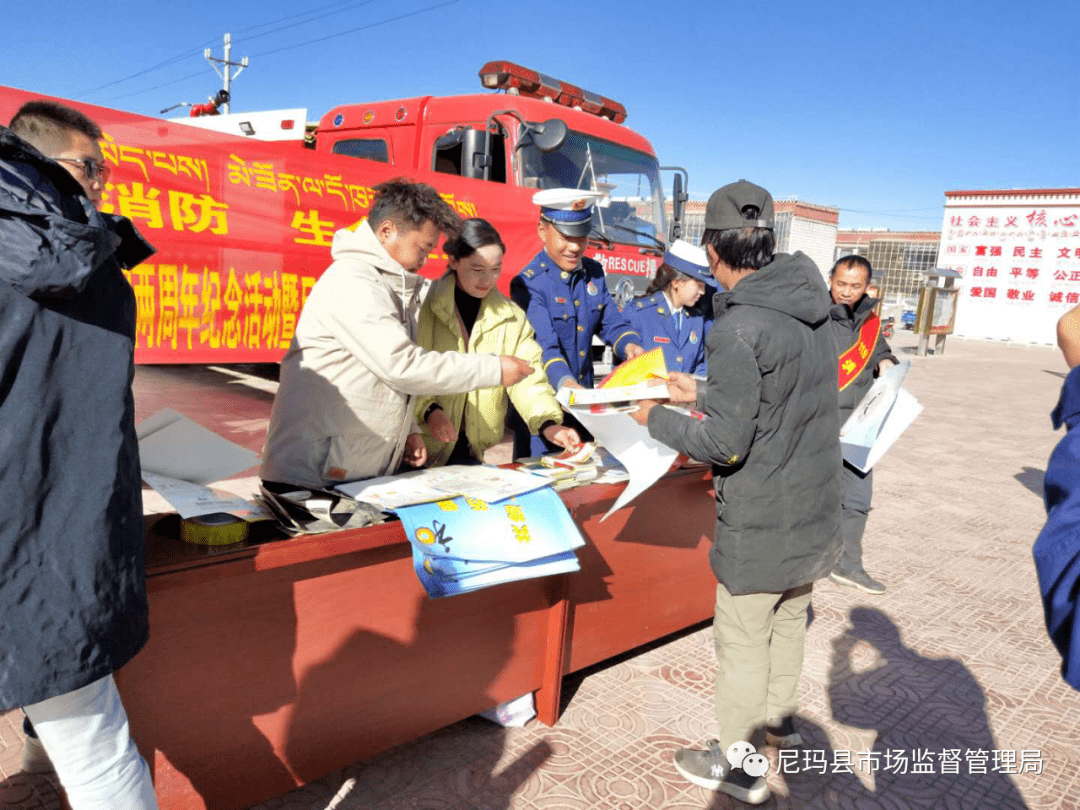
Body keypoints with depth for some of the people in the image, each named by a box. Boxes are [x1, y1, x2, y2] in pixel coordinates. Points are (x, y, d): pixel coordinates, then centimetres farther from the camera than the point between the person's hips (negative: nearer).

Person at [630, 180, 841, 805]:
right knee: (789, 618, 26)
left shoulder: (740, 327, -25)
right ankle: (781, 720, 47)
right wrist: (703, 394, 17)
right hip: (815, 512, 9)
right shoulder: (811, 309, 2)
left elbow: (725, 444, -23)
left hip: (761, 524, -9)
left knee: (743, 640, 8)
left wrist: (658, 419, -7)